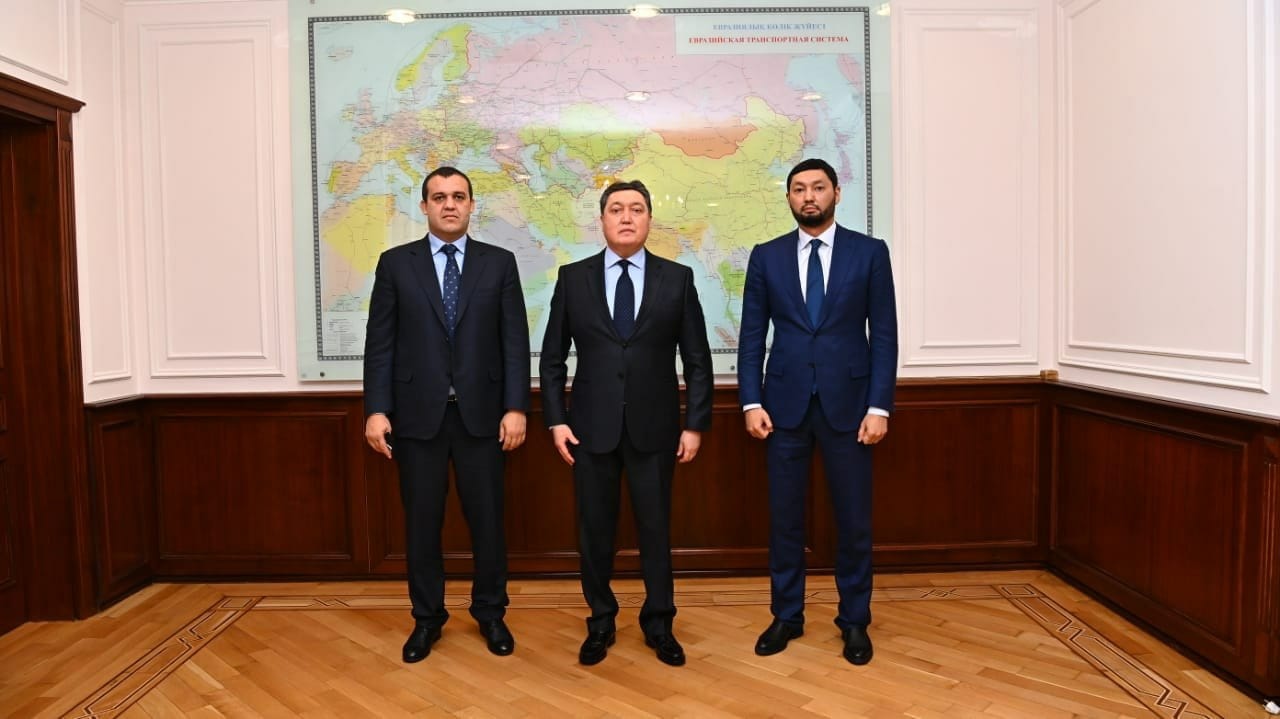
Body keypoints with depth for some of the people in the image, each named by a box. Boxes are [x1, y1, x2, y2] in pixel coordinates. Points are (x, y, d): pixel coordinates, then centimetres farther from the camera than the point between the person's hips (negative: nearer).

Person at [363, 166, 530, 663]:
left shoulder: (499, 263, 4)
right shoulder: (395, 264, 4)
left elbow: (515, 341, 0)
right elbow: (380, 343, 1)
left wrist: (515, 407, -8)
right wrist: (376, 409, -6)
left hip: (482, 412, 0)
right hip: (418, 413, 0)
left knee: (487, 518, 8)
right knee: (421, 521, 9)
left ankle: (490, 613, 27)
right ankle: (427, 617, 27)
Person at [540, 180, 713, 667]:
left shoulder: (677, 278, 1)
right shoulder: (573, 278, 3)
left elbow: (697, 360, 2)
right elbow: (552, 357, 5)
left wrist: (695, 424, -2)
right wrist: (556, 420, -2)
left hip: (654, 427, 0)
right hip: (591, 426, 1)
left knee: (655, 528, 9)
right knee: (594, 529, 10)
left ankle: (658, 624, 27)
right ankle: (601, 622, 28)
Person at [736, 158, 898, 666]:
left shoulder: (869, 252, 2)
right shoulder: (766, 256, 6)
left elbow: (884, 334, 0)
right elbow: (751, 335, 5)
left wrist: (879, 406, -7)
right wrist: (751, 402, -4)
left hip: (847, 403, -1)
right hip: (785, 404, 1)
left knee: (853, 518, 7)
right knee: (784, 516, 9)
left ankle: (854, 622, 25)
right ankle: (787, 616, 25)